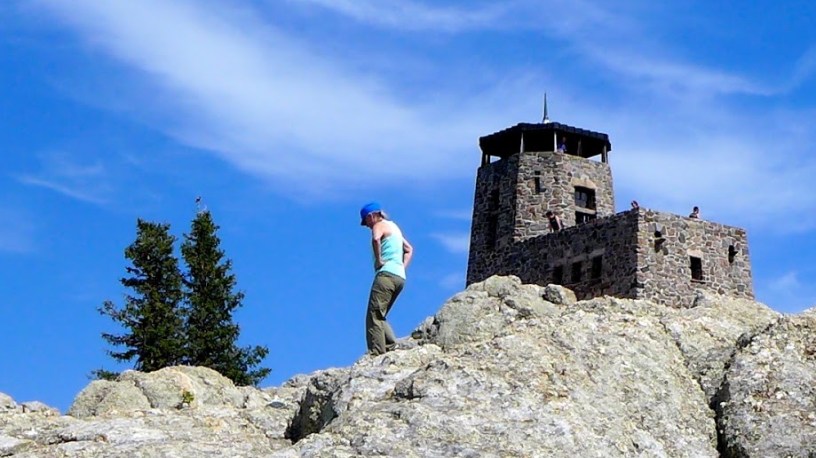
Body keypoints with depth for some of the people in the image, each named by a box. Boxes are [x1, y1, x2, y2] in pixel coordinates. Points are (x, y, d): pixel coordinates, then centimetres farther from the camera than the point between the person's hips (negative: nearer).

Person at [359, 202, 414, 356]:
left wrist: (378, 260, -16)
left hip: (386, 274, -9)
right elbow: (409, 249, 33)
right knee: (379, 316, 14)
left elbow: (376, 239, -25)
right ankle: (391, 346, 1)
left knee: (374, 316, -12)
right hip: (400, 277, 9)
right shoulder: (393, 227, 27)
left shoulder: (379, 225, 0)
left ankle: (377, 353, -20)